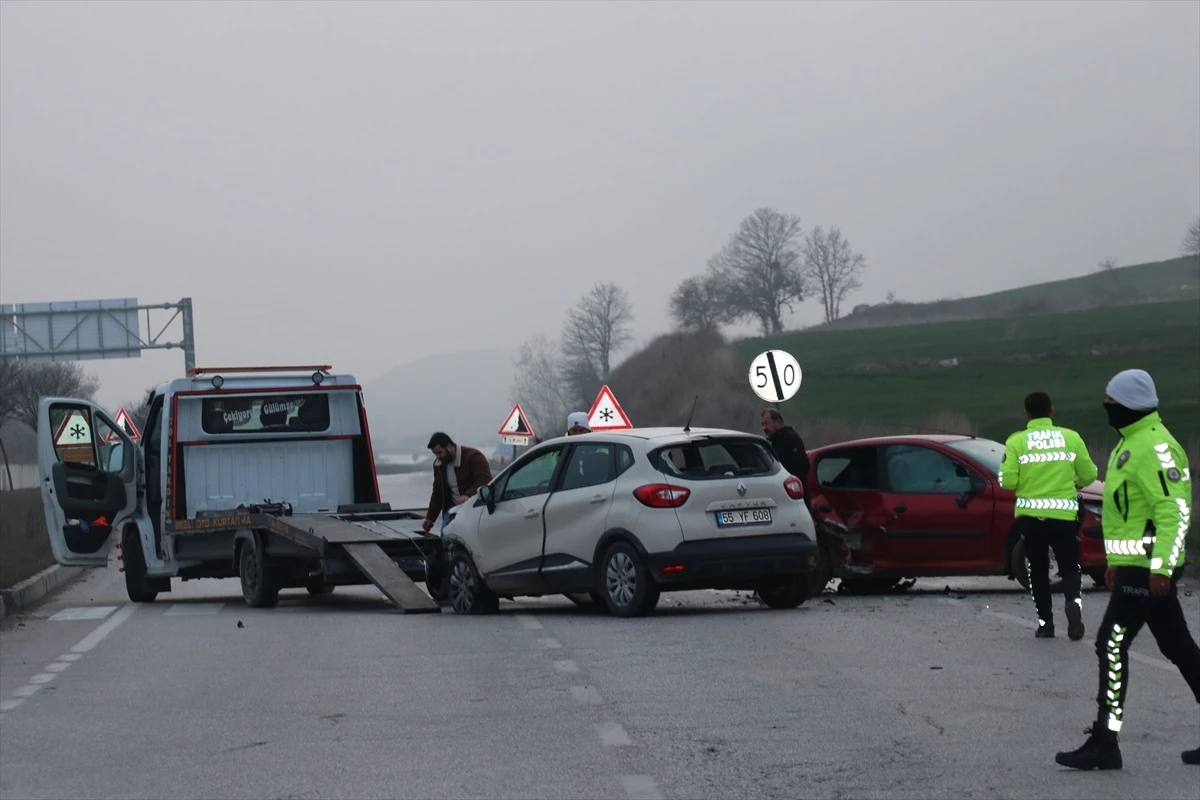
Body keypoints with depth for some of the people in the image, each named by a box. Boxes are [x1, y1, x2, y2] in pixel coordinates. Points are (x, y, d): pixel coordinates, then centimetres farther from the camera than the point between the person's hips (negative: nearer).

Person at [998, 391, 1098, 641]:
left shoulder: (1017, 441, -3)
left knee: (1038, 569, 14)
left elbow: (1007, 481, -8)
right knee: (1070, 566, 11)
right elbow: (1089, 475, 4)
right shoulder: (1071, 437, 0)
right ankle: (1073, 601, -17)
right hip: (1064, 515, 0)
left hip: (1030, 515, 0)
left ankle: (1045, 622, 12)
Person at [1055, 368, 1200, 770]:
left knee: (1112, 646, -9)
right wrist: (1117, 562, 24)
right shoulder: (1130, 442, 17)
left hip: (1147, 569, -11)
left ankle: (1104, 743, -6)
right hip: (1135, 564, 11)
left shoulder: (1155, 447, -16)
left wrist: (1160, 566, -26)